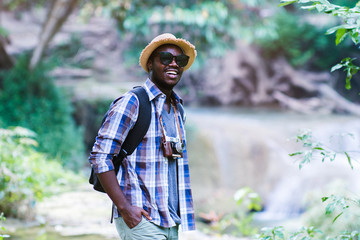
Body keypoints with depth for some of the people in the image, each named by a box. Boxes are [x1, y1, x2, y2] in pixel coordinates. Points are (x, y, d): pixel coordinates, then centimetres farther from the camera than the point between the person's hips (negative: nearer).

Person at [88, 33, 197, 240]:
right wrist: (124, 207, -18)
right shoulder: (132, 103, -7)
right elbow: (100, 156, -12)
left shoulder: (178, 109, 17)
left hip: (170, 222, 7)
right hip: (140, 221, -7)